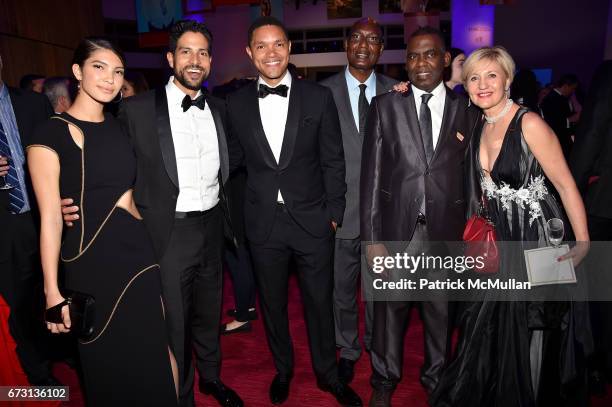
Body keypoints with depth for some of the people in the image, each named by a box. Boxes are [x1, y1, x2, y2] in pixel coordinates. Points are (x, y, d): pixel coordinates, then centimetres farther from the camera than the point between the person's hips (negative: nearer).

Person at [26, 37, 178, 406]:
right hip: (93, 262, -5)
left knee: (157, 356, 11)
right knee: (112, 365, 12)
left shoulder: (119, 126, 9)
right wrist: (52, 291, -11)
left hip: (140, 252, 5)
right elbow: (50, 217, -11)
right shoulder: (51, 134, -9)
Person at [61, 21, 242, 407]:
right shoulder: (138, 109, -9)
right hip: (169, 232, -4)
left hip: (212, 227, 5)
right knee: (174, 323, 9)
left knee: (209, 313, 21)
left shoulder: (218, 108, 6)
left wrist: (225, 210, 8)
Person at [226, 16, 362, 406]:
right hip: (263, 223, 2)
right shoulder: (236, 103, 0)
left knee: (320, 301, 12)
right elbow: (235, 159, 8)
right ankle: (283, 369, 41)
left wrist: (334, 213, -3)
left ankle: (328, 373, 36)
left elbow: (333, 161, -1)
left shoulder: (319, 97, -4)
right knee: (273, 302, 17)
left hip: (312, 220, -1)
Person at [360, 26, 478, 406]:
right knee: (391, 308, 10)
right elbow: (371, 174, -3)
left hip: (446, 231, 2)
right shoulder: (386, 105, 0)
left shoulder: (466, 109, 4)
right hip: (397, 228, -1)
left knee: (441, 310, 16)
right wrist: (372, 236, -7)